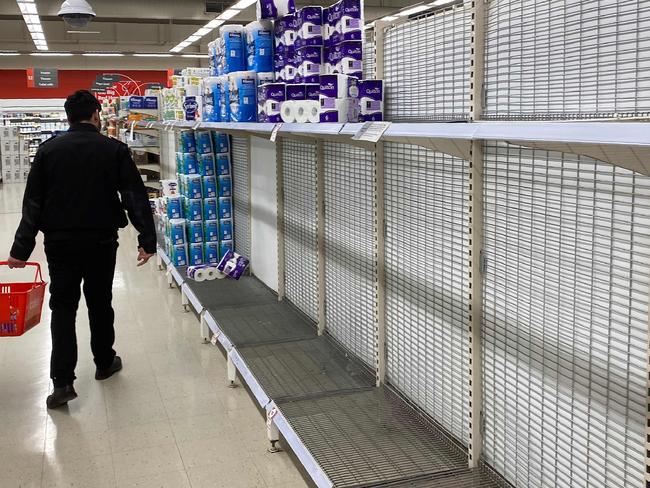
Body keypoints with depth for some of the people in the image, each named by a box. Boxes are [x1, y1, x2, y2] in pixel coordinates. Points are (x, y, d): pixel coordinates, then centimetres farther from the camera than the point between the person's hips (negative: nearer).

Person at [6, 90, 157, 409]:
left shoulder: (49, 150, 1)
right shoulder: (114, 150, -3)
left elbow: (32, 203, -2)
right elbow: (136, 197, -9)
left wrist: (22, 248, -2)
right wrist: (147, 239, -8)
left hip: (60, 242, 1)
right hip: (101, 241, 0)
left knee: (62, 306, 5)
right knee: (100, 303, 16)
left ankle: (62, 382, -3)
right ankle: (104, 363, 31)